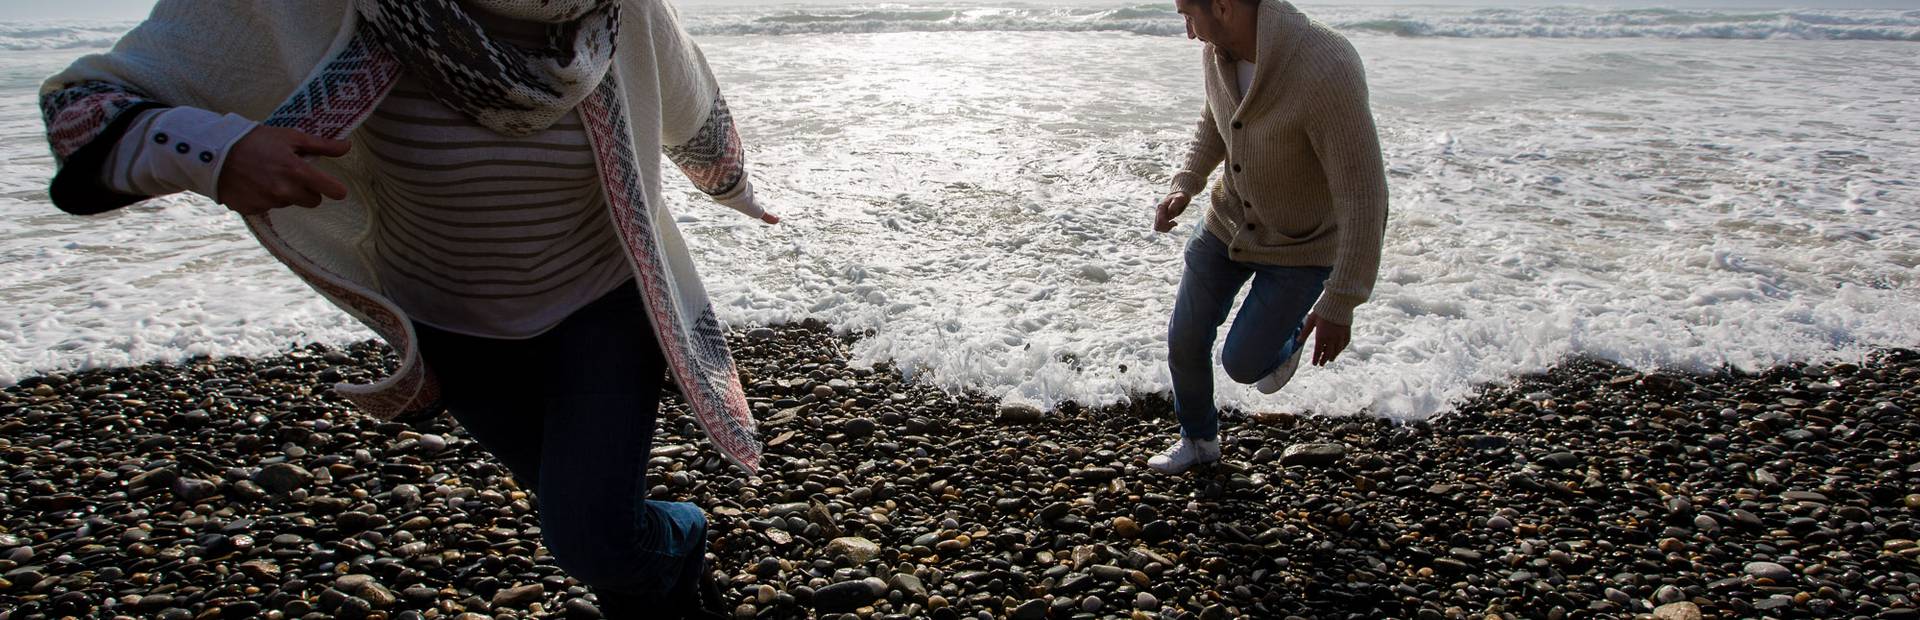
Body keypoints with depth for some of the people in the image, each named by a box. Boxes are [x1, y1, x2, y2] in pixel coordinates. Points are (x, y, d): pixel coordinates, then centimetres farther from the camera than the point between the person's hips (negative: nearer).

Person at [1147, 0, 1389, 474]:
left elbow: (1365, 197, -32)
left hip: (1303, 245, -6)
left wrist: (1339, 306, -26)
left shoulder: (1326, 71, -38)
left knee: (1242, 364, 0)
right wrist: (1183, 187, -6)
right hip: (1231, 222, 6)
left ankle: (1287, 337, 37)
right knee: (1185, 342, 9)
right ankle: (1198, 440, 38)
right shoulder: (1219, 51, -14)